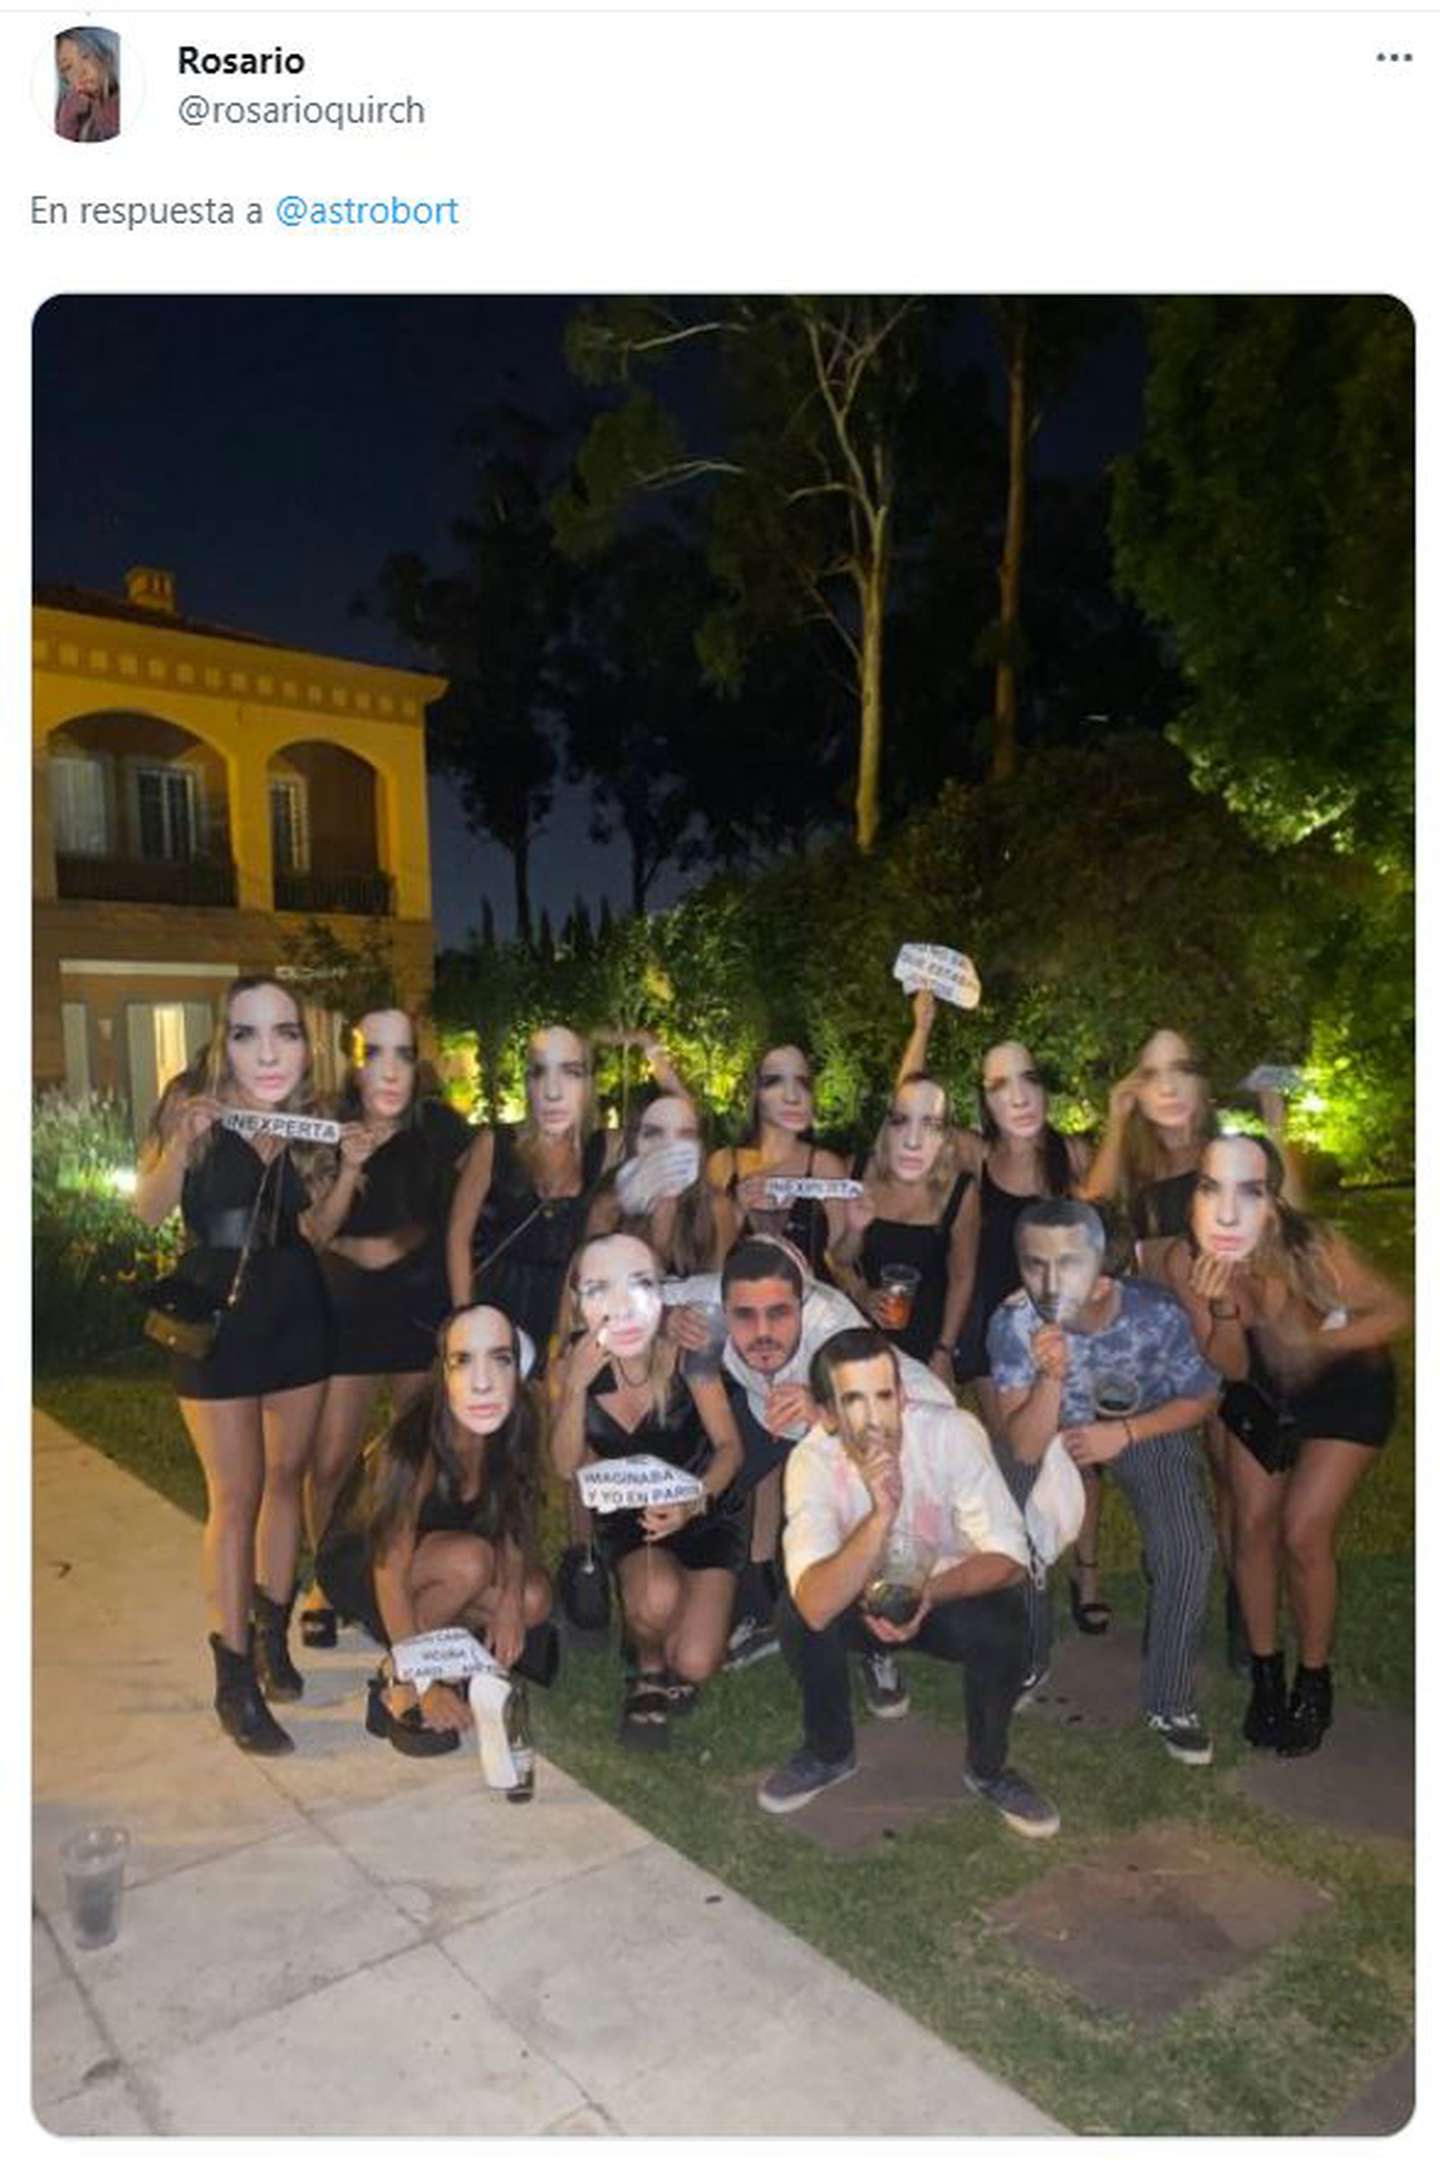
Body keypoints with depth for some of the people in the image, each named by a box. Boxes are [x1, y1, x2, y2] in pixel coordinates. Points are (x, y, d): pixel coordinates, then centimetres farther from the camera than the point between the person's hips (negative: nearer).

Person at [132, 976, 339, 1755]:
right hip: (216, 1315, -4)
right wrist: (183, 1142, -30)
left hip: (297, 1310, 4)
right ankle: (233, 1681, 11)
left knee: (286, 1477, 14)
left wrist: (346, 1168, -12)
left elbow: (315, 1223, 7)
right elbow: (148, 1210, -14)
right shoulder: (191, 1104, -11)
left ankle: (272, 1634, 32)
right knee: (236, 1498, -1)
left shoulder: (310, 1113, -3)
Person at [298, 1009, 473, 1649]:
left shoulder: (440, 1127, -8)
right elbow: (315, 1232, -13)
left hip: (425, 1309, 0)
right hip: (347, 1310, 1)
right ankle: (327, 1583, 22)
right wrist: (350, 1169, -26)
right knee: (331, 1461, -1)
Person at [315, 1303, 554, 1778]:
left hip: (436, 1554, 5)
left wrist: (510, 1601, -18)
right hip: (354, 1563, -5)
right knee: (470, 1560, -32)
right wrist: (422, 1685, -23)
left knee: (533, 1600, -17)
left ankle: (431, 1636, 5)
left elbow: (512, 1522, -4)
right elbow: (391, 1575, -29)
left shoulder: (514, 1429, -19)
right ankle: (394, 1682, -12)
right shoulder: (414, 1449, -35)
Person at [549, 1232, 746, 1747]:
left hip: (705, 1509, -1)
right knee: (657, 1597, -32)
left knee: (694, 1664, -15)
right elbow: (566, 1466, -19)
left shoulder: (685, 1352, -24)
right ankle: (649, 1672, 4)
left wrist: (695, 1501, -35)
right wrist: (575, 1385, -33)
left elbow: (729, 1445, -16)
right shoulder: (569, 1364, -16)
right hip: (626, 1516, 1)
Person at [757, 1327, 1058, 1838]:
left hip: (949, 1592, 0)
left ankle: (988, 1769, 0)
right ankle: (829, 1752, 2)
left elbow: (1008, 1555, -22)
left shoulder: (952, 1431, -27)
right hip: (861, 1600, 0)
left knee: (1002, 1619, -31)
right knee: (797, 1613, -28)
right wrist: (881, 1513, -49)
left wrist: (929, 1594, -36)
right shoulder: (811, 1461, -27)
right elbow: (817, 1605, -38)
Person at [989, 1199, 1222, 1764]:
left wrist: (1123, 1433, -21)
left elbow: (1202, 1398, -9)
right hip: (1057, 1431, 1)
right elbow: (1026, 1448, -30)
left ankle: (1170, 1702, 2)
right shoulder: (1013, 1322, -29)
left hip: (1148, 1427, 0)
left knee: (1188, 1548, -20)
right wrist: (1051, 1377, -47)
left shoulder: (1156, 1313, -29)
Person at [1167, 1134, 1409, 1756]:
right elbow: (1232, 1368, -18)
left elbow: (1396, 1312, -19)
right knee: (1253, 1527, 5)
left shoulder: (1312, 1249, -38)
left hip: (1347, 1390, -3)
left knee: (1302, 1535, -6)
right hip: (1260, 1392, 3)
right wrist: (1220, 1308, -37)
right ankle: (1265, 1672, 27)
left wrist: (1317, 1342, -33)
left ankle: (1314, 1680, 19)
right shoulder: (1186, 1262, -28)